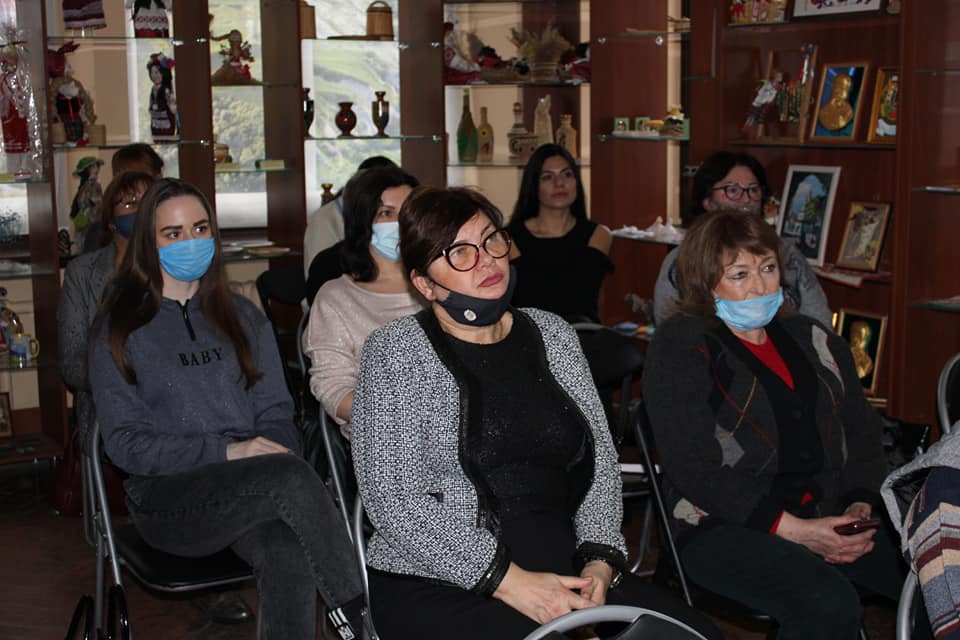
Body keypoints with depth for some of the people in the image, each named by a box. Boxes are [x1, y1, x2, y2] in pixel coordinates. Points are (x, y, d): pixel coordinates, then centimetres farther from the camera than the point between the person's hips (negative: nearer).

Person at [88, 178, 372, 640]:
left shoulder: (241, 317, 18)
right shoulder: (120, 329, 6)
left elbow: (275, 412, 14)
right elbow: (124, 442, -2)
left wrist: (273, 454, -10)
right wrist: (224, 452, -13)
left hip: (255, 488, 3)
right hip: (166, 497, -3)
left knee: (289, 558, -33)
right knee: (291, 476, -33)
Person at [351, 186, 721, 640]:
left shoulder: (552, 334, 14)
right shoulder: (395, 351, -1)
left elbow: (600, 457, 12)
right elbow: (392, 495, -10)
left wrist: (600, 561, -7)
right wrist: (509, 581, -18)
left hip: (563, 571, 5)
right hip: (437, 584, -5)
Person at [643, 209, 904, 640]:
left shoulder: (812, 339, 17)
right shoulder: (680, 346, -2)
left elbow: (862, 431, 17)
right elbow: (694, 467, -11)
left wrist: (861, 506, -3)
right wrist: (792, 530, -16)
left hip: (828, 519, 6)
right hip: (725, 527, -5)